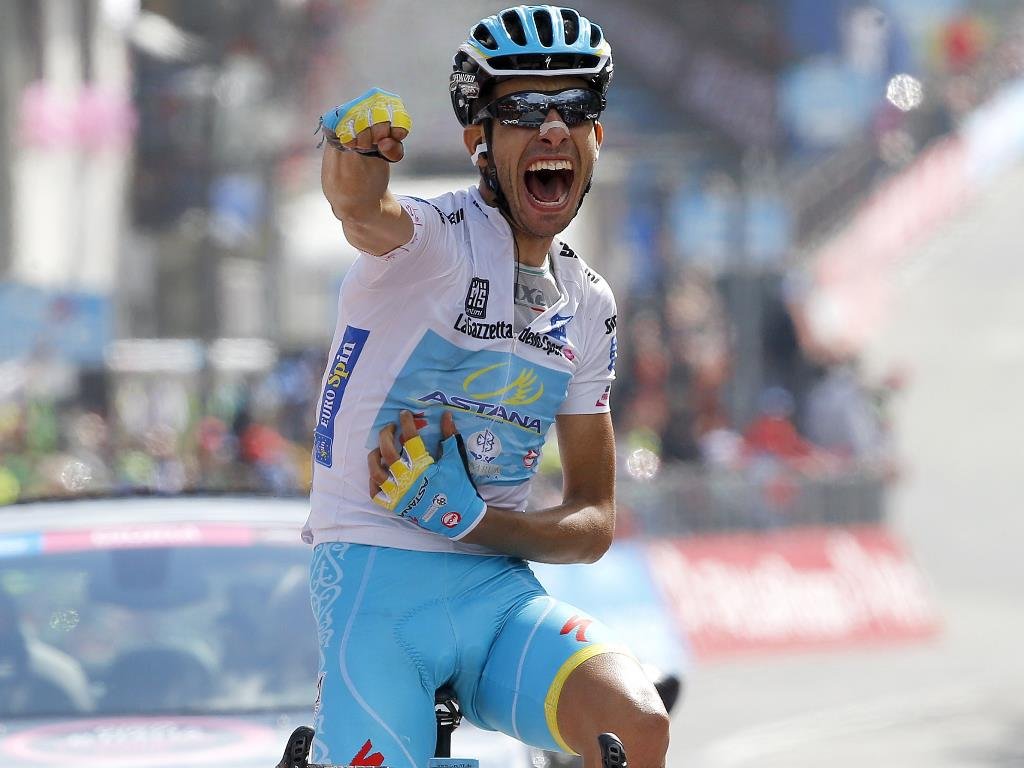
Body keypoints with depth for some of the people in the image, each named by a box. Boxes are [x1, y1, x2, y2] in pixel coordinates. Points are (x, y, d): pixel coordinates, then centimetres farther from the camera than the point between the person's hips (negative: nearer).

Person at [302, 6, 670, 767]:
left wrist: (467, 518, -9)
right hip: (376, 583, -4)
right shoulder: (440, 238, -8)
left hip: (497, 586, 4)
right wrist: (357, 151, -59)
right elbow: (362, 208, -35)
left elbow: (594, 523, 10)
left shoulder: (589, 305, 9)